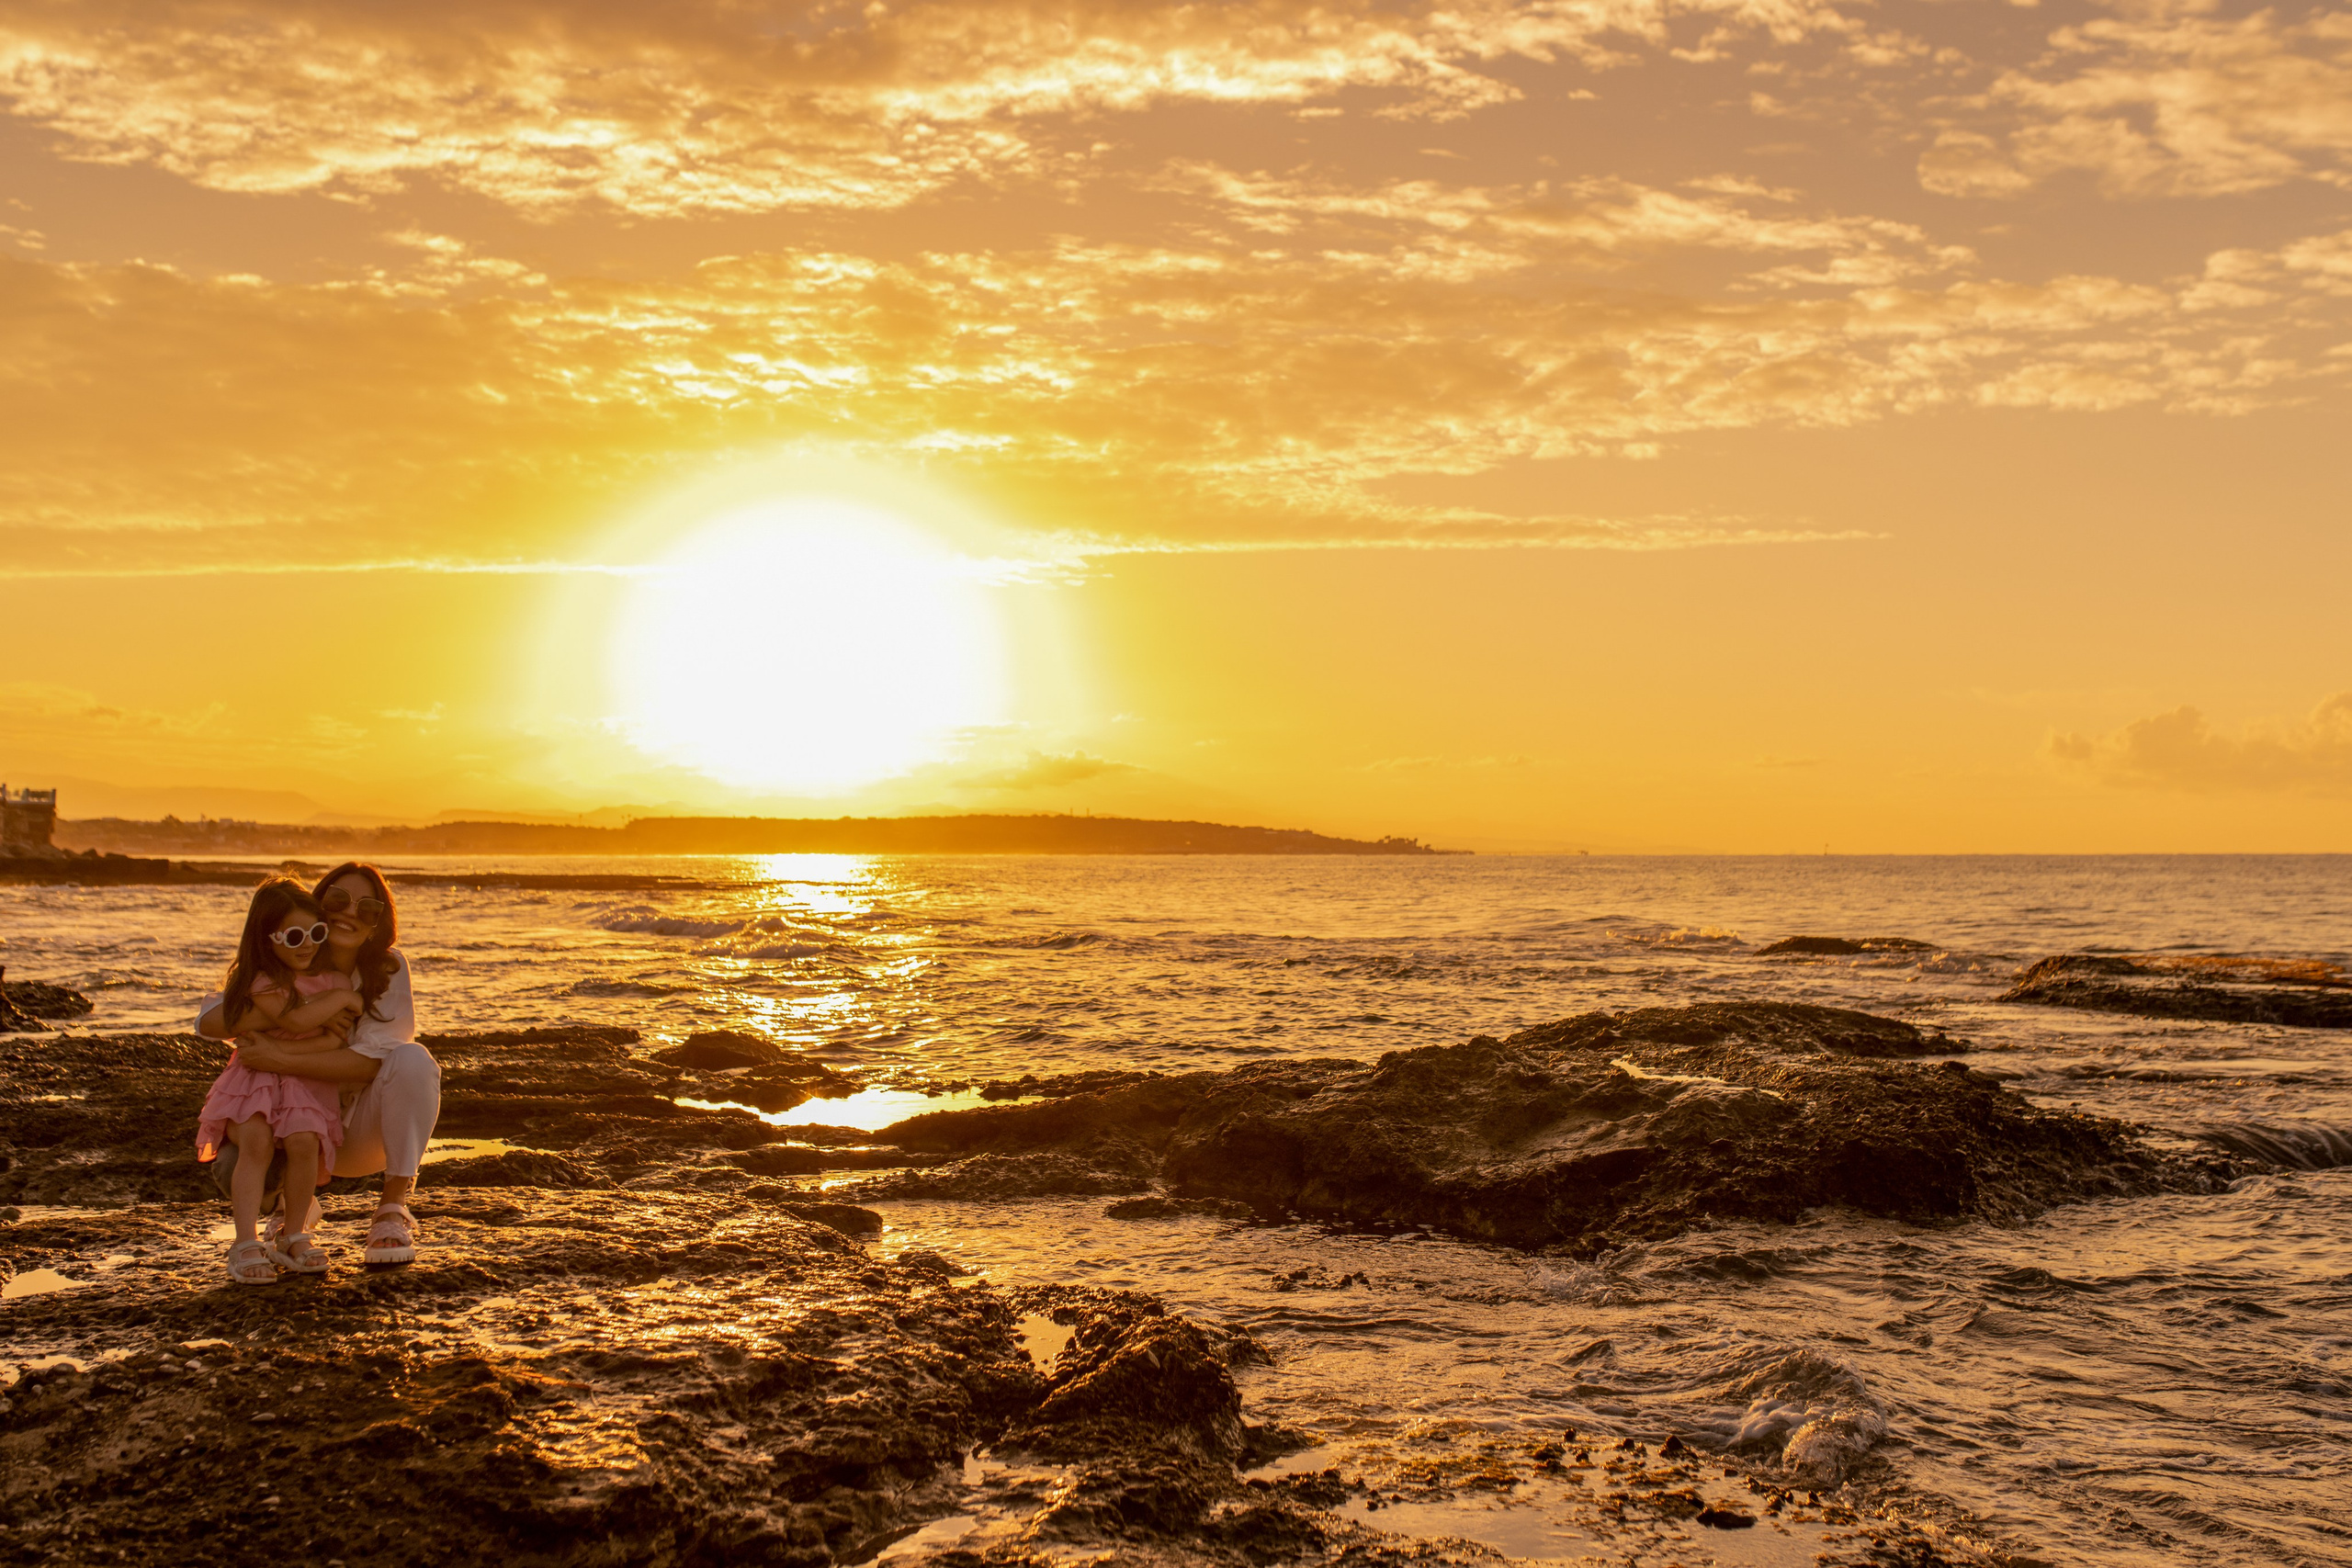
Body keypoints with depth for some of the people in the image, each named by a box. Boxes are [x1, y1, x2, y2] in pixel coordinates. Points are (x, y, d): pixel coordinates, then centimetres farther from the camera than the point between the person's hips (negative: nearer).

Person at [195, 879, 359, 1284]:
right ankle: (247, 1243, -27)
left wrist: (281, 1048, -16)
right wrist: (342, 997, -10)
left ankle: (293, 1236, -10)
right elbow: (296, 1020, -23)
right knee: (256, 1141, -29)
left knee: (303, 1141, -27)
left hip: (306, 1082, 2)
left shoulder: (332, 979, 5)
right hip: (255, 1081, -2)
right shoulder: (261, 982, -6)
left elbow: (336, 1038, -7)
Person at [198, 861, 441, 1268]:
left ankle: (393, 1208, -18)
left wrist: (281, 1060, -36)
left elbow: (371, 1060, -26)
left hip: (368, 1128, -2)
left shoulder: (389, 968, -14)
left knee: (412, 1060, -31)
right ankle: (296, 1203, 12)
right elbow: (208, 1019, -17)